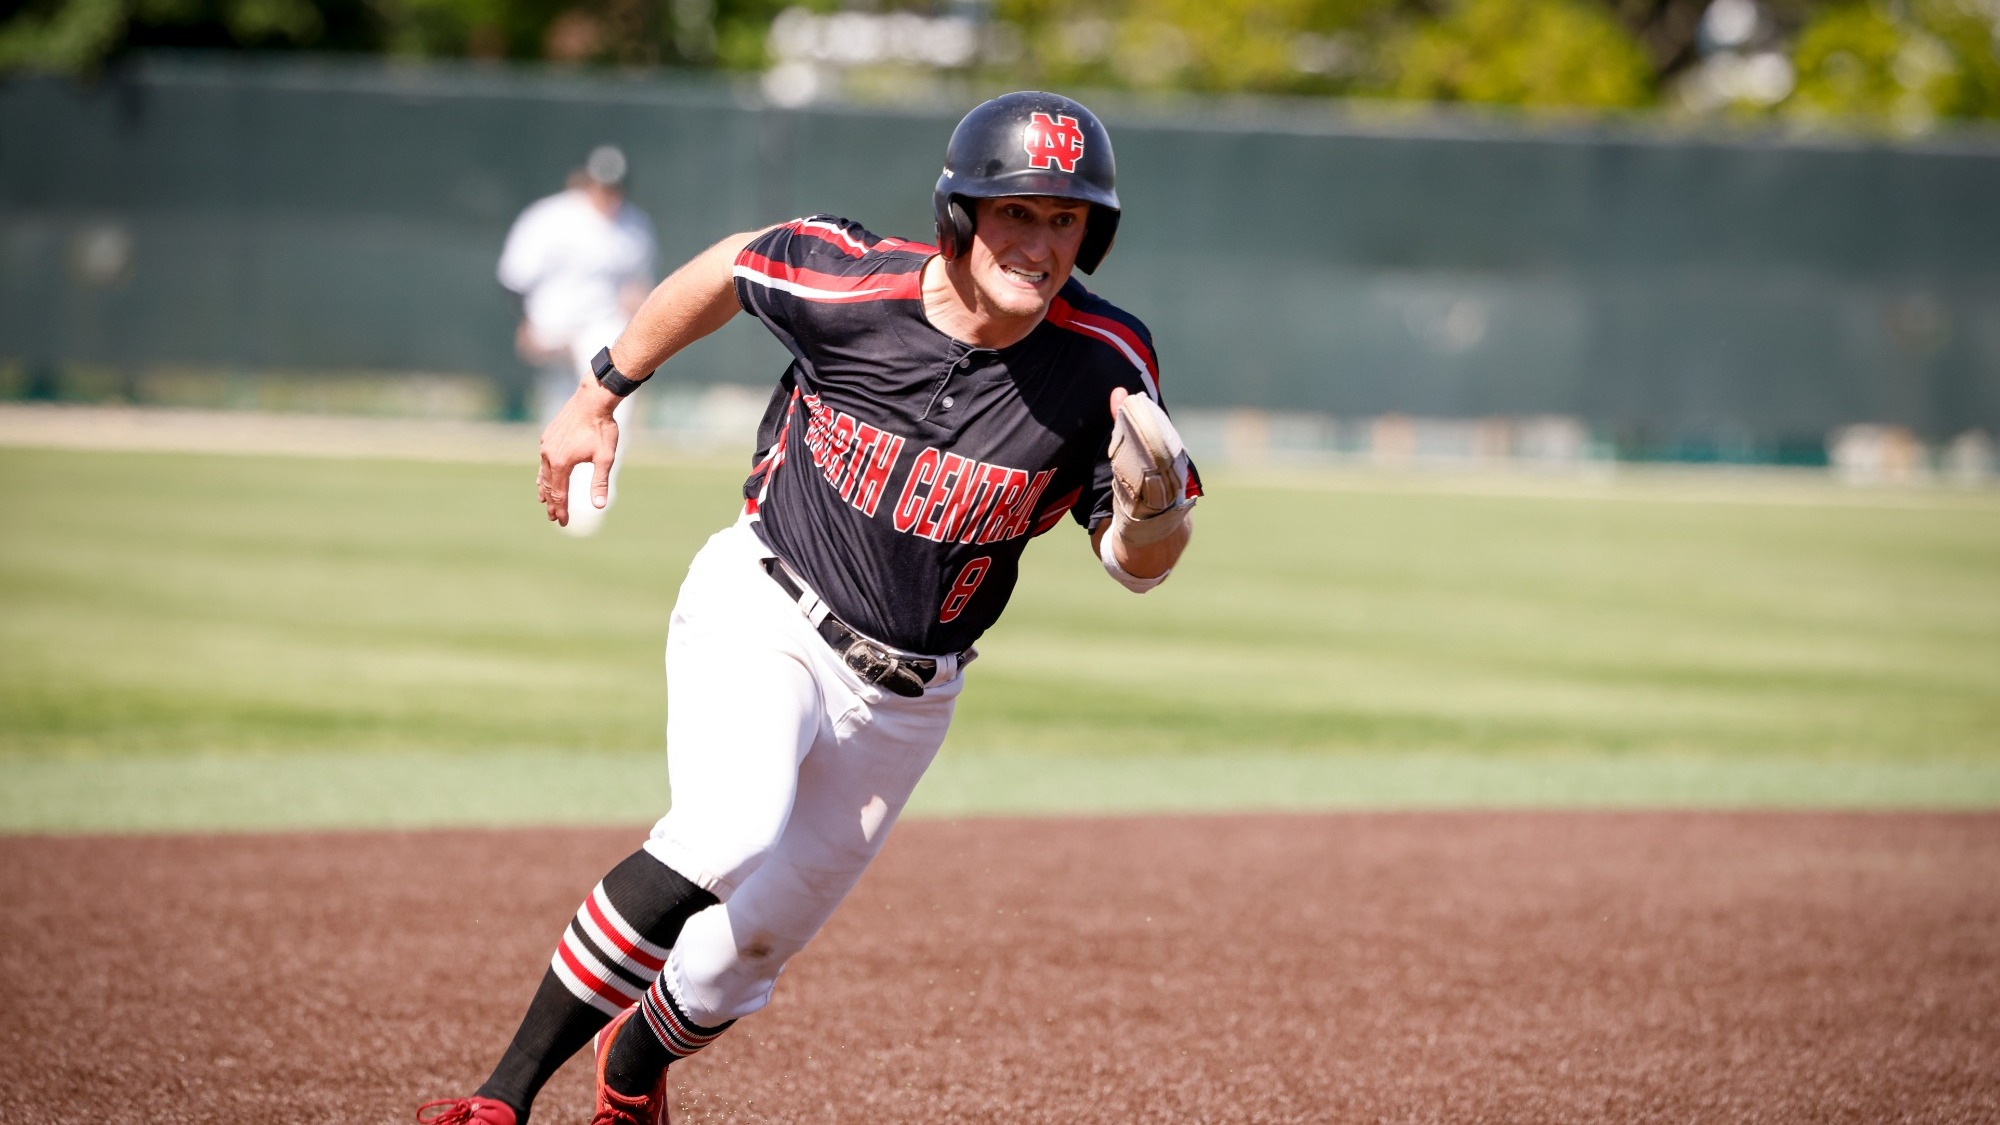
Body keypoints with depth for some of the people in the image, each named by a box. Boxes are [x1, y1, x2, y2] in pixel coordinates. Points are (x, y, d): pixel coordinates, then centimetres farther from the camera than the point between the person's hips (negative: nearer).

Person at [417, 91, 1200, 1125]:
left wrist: (1155, 498, -31)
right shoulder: (848, 283, -19)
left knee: (757, 937, 10)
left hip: (903, 700, 3)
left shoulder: (1104, 363, -16)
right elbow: (725, 270, 3)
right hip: (762, 615, -3)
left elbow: (1139, 565, -8)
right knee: (729, 833, -30)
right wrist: (600, 396, 11)